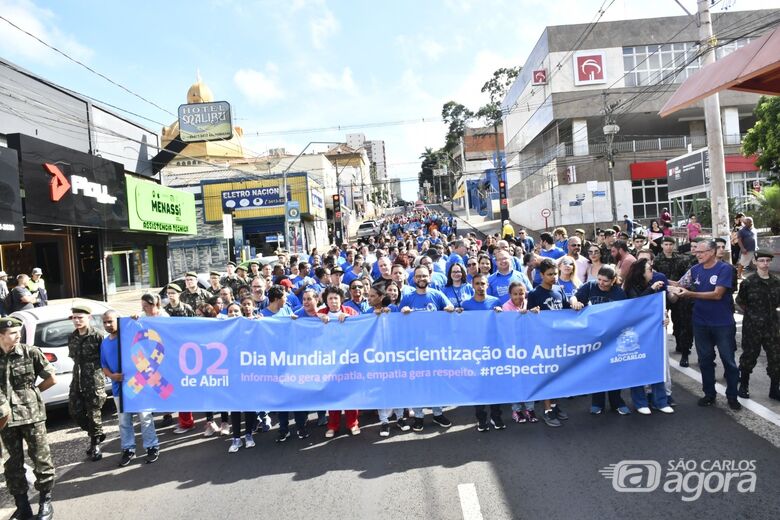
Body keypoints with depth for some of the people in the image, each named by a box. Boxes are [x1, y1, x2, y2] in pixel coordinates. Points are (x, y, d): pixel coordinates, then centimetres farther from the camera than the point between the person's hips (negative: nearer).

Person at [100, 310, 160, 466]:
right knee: (124, 421, 13)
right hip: (119, 388, 5)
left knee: (145, 418, 1)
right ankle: (128, 449, 24)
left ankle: (152, 447, 11)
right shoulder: (105, 343, 11)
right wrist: (111, 375, -6)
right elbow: (104, 366, 16)